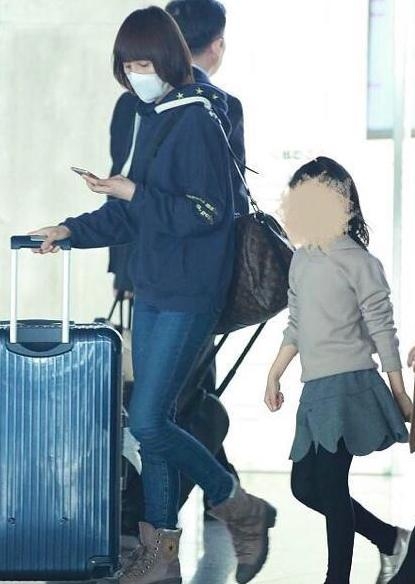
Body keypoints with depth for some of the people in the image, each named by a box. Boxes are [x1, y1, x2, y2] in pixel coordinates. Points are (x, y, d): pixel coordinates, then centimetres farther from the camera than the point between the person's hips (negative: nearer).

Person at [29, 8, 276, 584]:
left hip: (189, 296, -9)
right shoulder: (151, 119, 12)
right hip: (152, 292, 9)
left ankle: (241, 509, 8)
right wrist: (73, 230, 11)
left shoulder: (196, 121, -15)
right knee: (153, 421, 9)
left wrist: (134, 193, -19)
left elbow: (209, 211, -19)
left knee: (148, 420, -10)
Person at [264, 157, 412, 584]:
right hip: (316, 389, 8)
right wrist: (274, 374, 23)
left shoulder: (358, 262, -9)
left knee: (330, 483, -11)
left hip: (349, 385, -8)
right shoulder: (301, 261, 12)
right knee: (305, 486, 9)